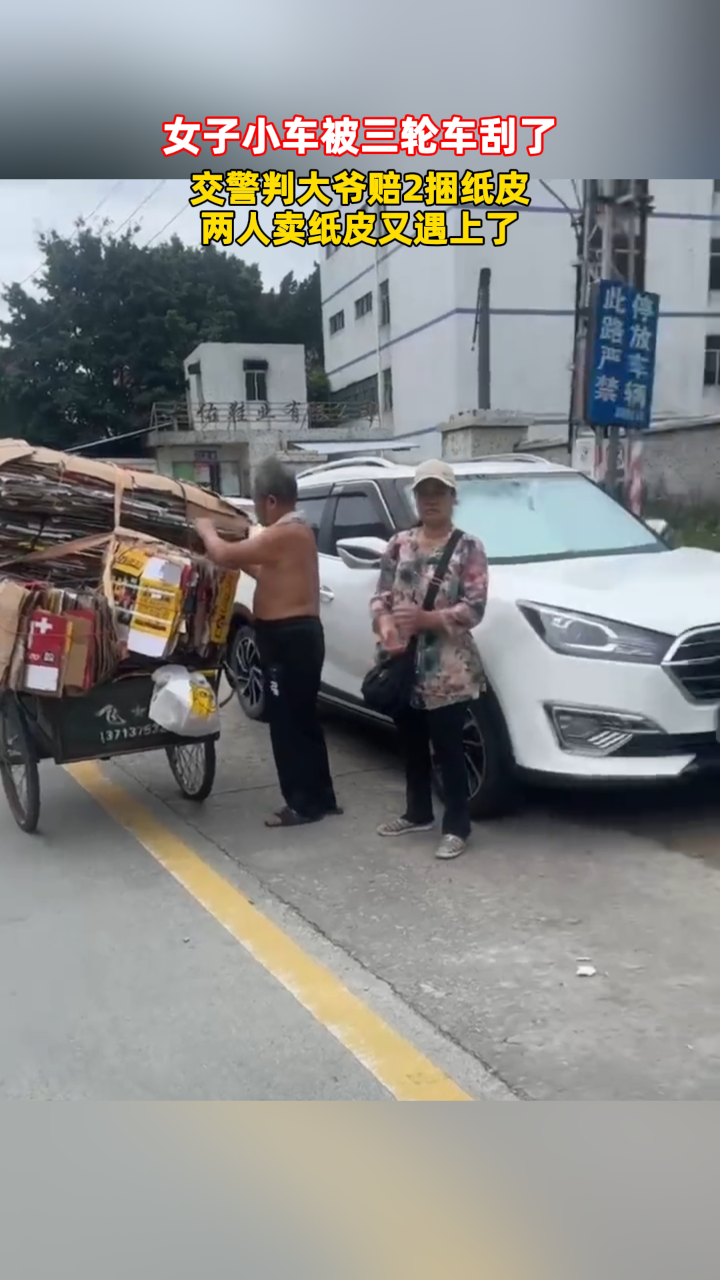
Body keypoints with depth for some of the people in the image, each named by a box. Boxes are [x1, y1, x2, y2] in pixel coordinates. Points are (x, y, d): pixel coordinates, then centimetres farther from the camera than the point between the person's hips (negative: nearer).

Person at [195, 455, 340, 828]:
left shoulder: (282, 534, -19)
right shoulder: (297, 530, 14)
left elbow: (223, 555, -18)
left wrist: (206, 530, 1)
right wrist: (244, 560, 17)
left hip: (288, 638, -11)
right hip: (300, 634, 11)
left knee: (287, 722, -2)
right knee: (302, 720, 16)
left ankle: (303, 803, 7)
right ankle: (320, 797, 25)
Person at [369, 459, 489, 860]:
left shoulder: (468, 547, -4)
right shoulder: (400, 544, 9)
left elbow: (475, 608, -11)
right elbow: (381, 595, 6)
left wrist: (428, 619, -22)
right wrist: (385, 624, -15)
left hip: (448, 671, -5)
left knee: (448, 749, 1)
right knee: (412, 745, 17)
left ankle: (457, 827, 14)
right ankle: (418, 814, 34)